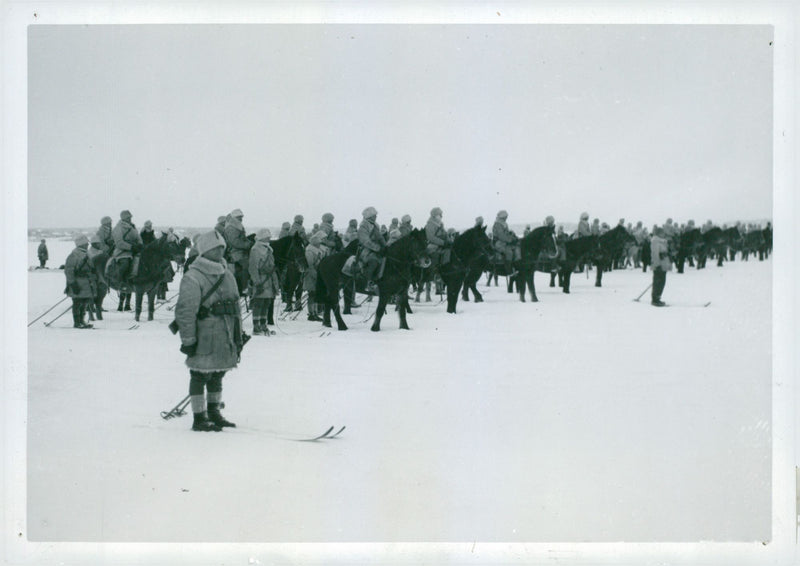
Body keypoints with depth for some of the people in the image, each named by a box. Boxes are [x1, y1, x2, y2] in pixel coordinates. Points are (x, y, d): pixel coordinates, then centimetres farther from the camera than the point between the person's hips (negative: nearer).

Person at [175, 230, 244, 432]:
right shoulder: (193, 278, -12)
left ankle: (213, 412, 29)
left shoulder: (227, 275, 14)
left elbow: (236, 307, 20)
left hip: (226, 338, 8)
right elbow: (185, 311, -14)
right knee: (200, 375, 0)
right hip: (204, 339, -7)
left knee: (218, 375, 16)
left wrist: (239, 334, 19)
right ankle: (199, 417, 7)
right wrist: (188, 339, -16)